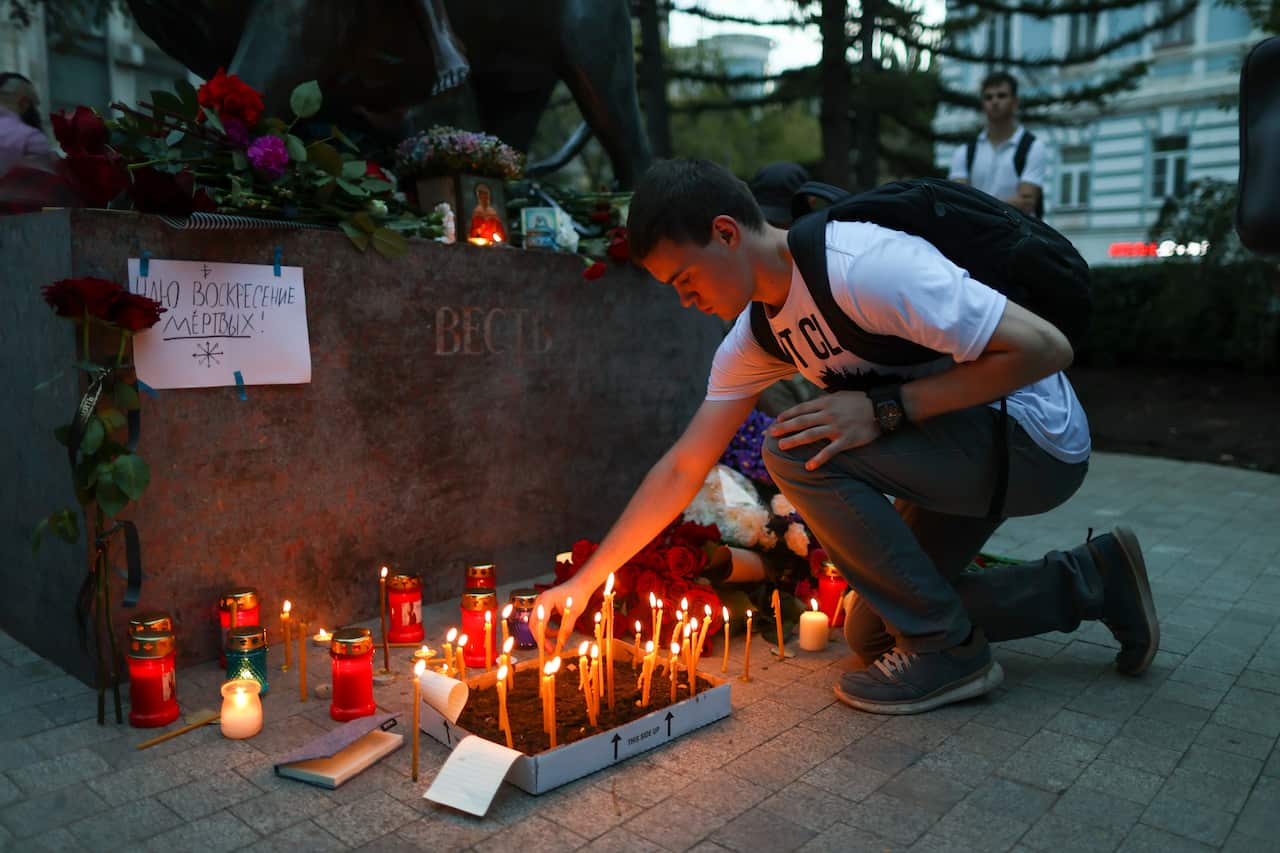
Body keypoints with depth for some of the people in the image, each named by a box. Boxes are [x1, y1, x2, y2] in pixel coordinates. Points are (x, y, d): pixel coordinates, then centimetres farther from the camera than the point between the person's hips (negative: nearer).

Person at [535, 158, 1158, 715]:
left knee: (798, 452, -26)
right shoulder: (754, 337, -2)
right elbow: (682, 468, 0)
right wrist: (584, 581, -2)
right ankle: (1089, 581, 22)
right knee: (874, 634, 14)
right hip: (968, 455, 9)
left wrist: (884, 407, -29)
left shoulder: (863, 267, -29)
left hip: (1038, 440, -9)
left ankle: (947, 649, -10)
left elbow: (1046, 347, -29)